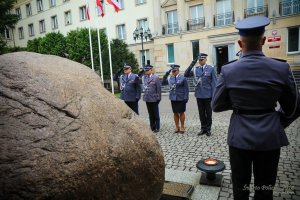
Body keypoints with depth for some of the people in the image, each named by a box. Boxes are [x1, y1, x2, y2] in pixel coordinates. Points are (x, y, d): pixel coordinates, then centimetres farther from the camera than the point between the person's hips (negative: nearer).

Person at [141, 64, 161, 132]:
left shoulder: (155, 77, -6)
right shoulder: (143, 77, 8)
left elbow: (159, 88, -6)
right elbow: (143, 87, 13)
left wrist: (158, 98, -8)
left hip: (154, 98, -4)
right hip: (147, 98, 4)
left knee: (156, 114, 6)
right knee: (150, 114, 12)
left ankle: (157, 127, 17)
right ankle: (152, 127, 22)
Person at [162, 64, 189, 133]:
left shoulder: (183, 78, -4)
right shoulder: (169, 78, 6)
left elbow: (186, 89, -3)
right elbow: (163, 83, 13)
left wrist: (186, 98, -9)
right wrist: (166, 75, 1)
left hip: (181, 99, -3)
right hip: (173, 98, 3)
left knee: (181, 113, 6)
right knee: (175, 113, 9)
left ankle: (182, 127, 18)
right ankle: (177, 127, 20)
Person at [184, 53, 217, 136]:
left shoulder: (211, 68, -2)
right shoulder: (195, 69, 6)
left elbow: (214, 82, -4)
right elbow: (186, 75, -1)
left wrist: (214, 95, -9)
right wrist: (191, 66, -14)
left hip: (208, 95, -3)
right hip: (199, 95, 3)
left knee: (208, 113, 9)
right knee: (201, 113, 11)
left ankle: (208, 129, 21)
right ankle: (203, 129, 23)